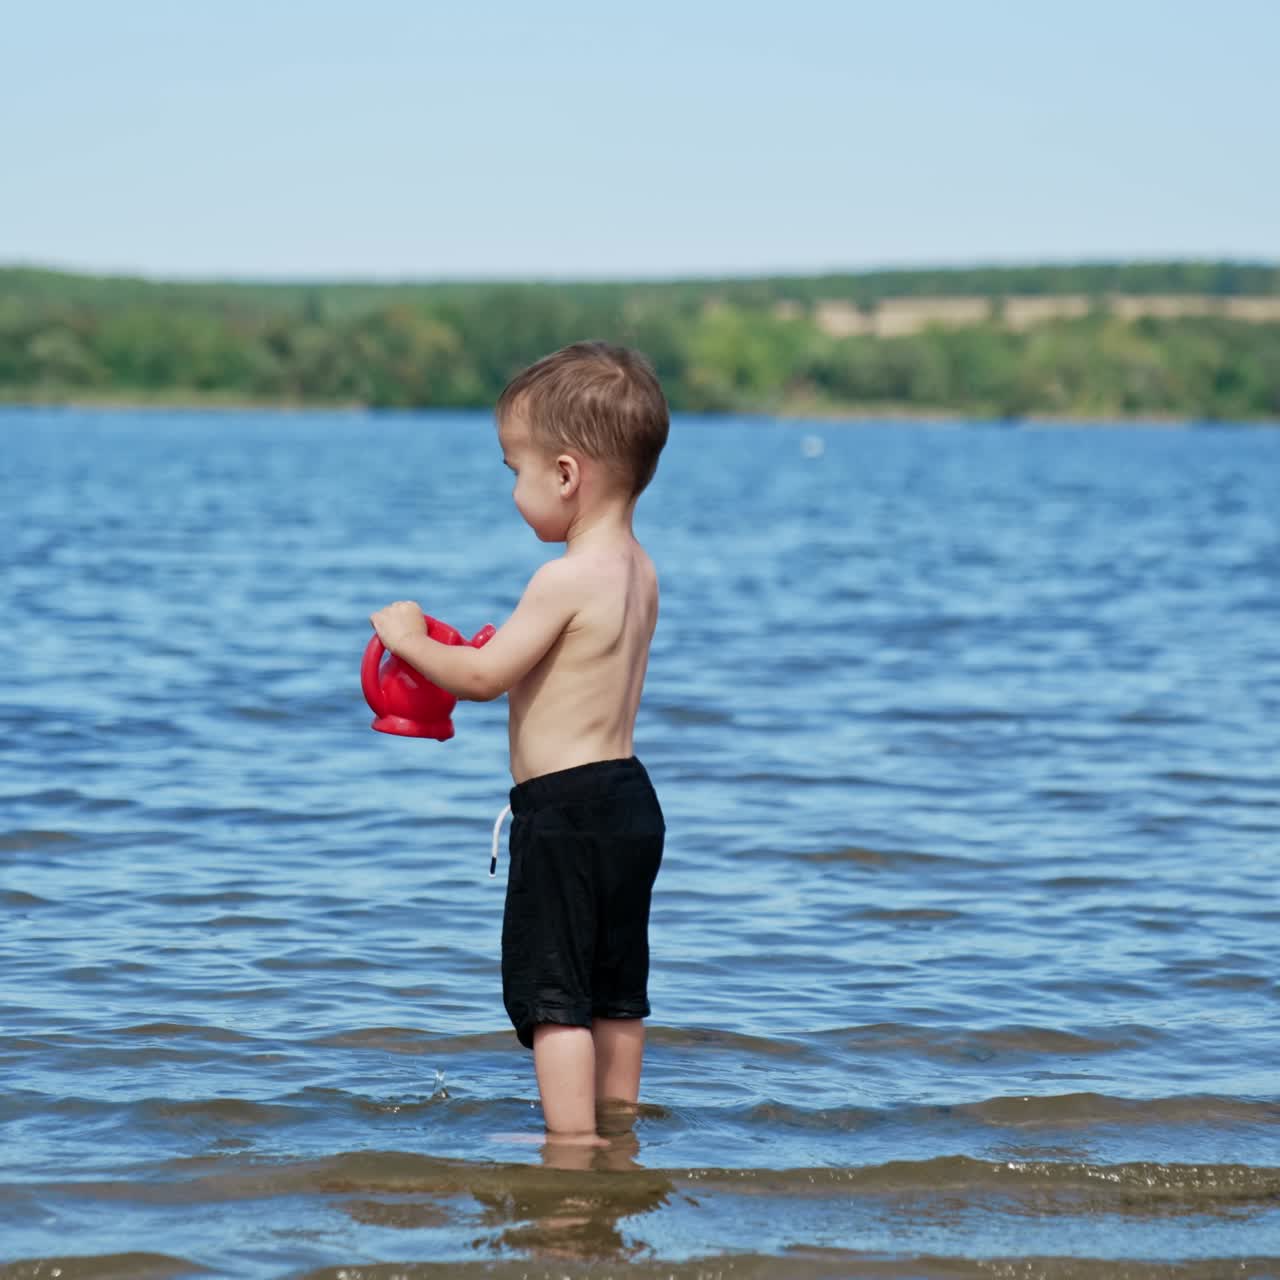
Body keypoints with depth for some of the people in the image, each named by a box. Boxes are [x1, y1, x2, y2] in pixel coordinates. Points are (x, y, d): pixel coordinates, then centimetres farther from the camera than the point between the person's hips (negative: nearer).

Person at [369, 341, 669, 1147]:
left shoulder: (569, 578, -19)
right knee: (616, 990, 18)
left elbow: (486, 674, -16)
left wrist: (412, 640, -1)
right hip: (629, 797, 10)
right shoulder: (638, 570, 9)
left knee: (550, 991, -4)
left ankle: (571, 1140, -4)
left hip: (567, 808, -10)